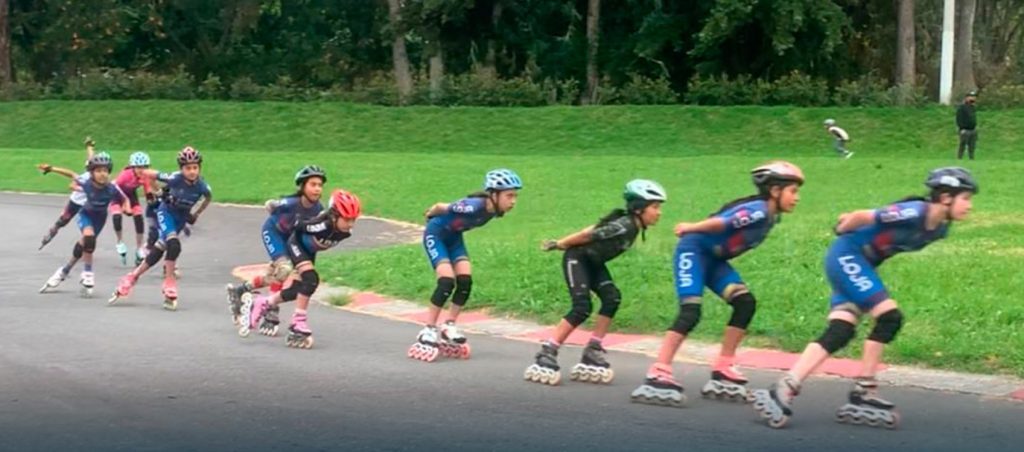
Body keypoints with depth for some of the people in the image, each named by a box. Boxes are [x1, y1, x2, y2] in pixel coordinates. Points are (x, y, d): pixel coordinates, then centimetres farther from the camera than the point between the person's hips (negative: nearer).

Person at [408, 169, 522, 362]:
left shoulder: (494, 209, -14)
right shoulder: (473, 207, -37)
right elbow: (440, 207, -21)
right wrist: (430, 215, 1)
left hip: (453, 237, 7)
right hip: (435, 235, -7)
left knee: (465, 281, -6)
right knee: (447, 281, -19)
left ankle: (449, 327, 8)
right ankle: (428, 331, -9)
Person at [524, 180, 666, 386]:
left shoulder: (633, 225, 0)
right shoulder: (624, 226, -28)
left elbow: (596, 228, 6)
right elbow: (587, 235, -22)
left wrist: (561, 243, 11)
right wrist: (560, 244, -9)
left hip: (593, 262, 9)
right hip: (577, 258, -9)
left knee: (612, 298, -7)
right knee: (582, 307, -18)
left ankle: (592, 352, -2)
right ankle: (546, 354, -14)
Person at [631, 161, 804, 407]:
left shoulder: (770, 216, 6)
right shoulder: (757, 211, -24)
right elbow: (721, 222, -28)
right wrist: (691, 228, -13)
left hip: (714, 258, 9)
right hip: (694, 250, -9)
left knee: (745, 303, -1)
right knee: (690, 311, -20)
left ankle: (722, 372, 3)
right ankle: (657, 376, -23)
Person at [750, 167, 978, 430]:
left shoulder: (939, 229, 3)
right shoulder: (914, 213, -24)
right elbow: (860, 217, -19)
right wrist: (843, 230, 1)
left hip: (863, 265, 8)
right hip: (847, 257, -8)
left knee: (839, 334, -3)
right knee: (889, 317, -15)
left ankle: (783, 391, -7)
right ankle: (863, 393, -5)